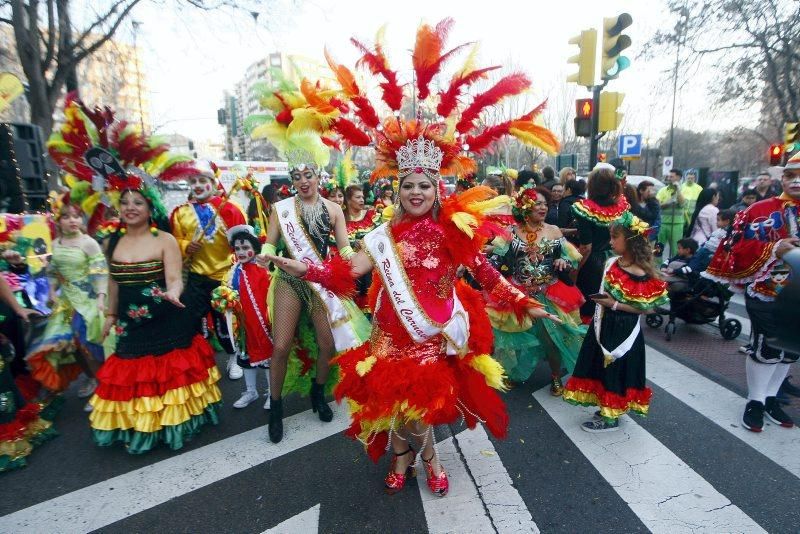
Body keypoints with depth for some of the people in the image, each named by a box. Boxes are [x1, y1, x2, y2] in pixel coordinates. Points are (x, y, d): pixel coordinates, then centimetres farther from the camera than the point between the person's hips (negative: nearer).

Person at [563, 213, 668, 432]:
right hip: (605, 324, 7)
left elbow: (645, 308, -17)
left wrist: (615, 305, -22)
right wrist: (601, 300, 3)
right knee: (604, 368, 18)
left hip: (623, 330, -7)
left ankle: (611, 418, 25)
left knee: (615, 369, 7)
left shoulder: (641, 275, -21)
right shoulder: (612, 262, 0)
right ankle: (608, 409, 37)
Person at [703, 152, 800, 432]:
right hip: (766, 294, -5)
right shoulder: (761, 211, -7)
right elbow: (739, 249, -13)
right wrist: (774, 249, -25)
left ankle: (770, 397, 34)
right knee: (766, 347, -3)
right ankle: (755, 401, 16)